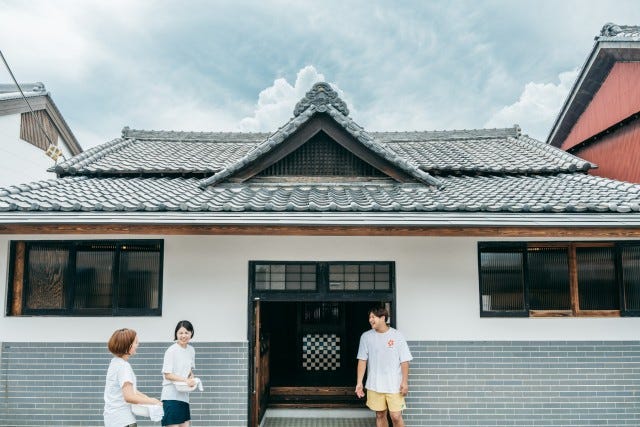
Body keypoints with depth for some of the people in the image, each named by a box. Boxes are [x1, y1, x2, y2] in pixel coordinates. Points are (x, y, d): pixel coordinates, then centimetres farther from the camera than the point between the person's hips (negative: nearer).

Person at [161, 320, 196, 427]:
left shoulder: (191, 350, 9)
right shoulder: (171, 351, -11)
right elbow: (167, 374, -14)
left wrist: (191, 379, 0)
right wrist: (186, 380, -23)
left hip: (184, 395, 7)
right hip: (171, 396, -7)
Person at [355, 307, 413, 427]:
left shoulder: (397, 336, -5)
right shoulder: (366, 336, 0)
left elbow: (404, 361, -3)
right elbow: (362, 361, 2)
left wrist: (405, 382, -8)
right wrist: (359, 383, -2)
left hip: (394, 385, -2)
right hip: (374, 385, 2)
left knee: (396, 416, -3)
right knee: (380, 415, 10)